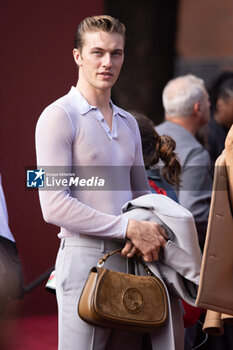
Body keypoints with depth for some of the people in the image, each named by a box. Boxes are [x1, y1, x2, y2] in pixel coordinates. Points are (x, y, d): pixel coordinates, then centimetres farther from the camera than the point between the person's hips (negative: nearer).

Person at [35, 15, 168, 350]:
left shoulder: (128, 123, 18)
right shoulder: (59, 116, -6)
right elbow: (54, 205, -15)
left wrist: (150, 231, -1)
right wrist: (129, 228, -17)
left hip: (131, 259, 7)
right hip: (85, 257, -7)